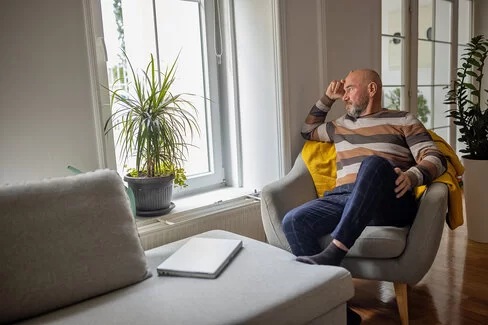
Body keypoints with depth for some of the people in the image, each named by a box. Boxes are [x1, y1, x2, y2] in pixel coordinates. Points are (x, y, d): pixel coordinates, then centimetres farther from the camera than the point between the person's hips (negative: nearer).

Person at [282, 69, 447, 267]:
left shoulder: (402, 120, 15)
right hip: (343, 197, 4)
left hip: (391, 202, -3)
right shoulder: (341, 124, 29)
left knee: (374, 163, -38)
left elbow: (436, 158, 4)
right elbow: (308, 131, 45)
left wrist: (411, 177, -18)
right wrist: (327, 98, 35)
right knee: (293, 221, -26)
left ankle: (334, 252, -43)